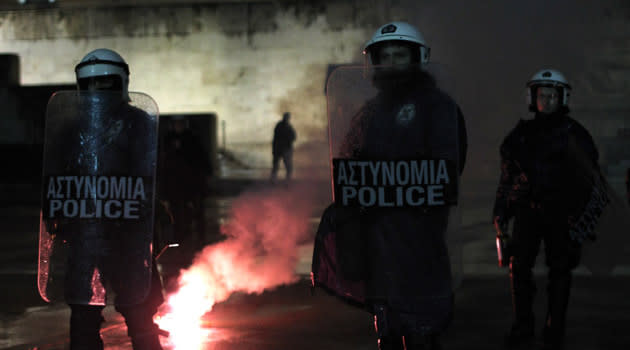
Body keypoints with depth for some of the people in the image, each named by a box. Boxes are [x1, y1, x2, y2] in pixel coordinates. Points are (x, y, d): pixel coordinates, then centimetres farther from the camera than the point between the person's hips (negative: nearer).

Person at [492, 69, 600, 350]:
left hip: (561, 212, -2)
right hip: (527, 210, 2)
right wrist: (500, 211, 11)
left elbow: (591, 176, 2)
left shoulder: (573, 133, 2)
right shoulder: (521, 134, 11)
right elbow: (507, 176, 17)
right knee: (518, 266, -3)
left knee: (560, 271, 2)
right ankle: (522, 326, 9)